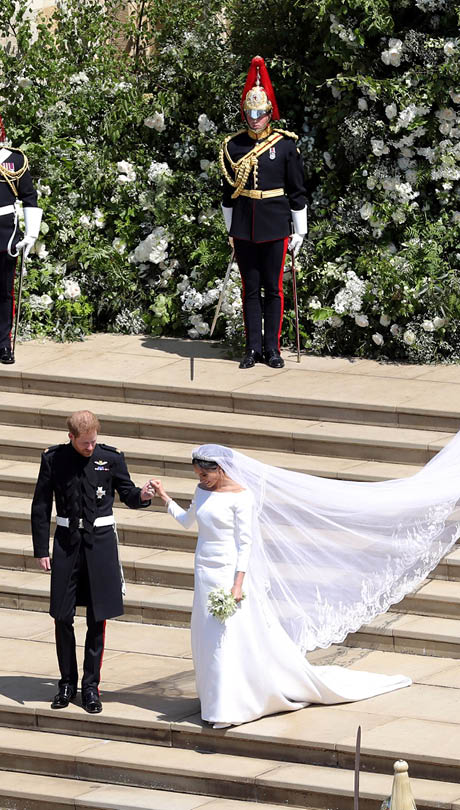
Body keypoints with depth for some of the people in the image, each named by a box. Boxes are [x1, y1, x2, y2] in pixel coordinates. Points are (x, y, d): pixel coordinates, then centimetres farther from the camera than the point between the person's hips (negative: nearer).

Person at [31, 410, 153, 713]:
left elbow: (127, 494, 6)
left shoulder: (111, 458, -4)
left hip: (101, 543, 0)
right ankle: (67, 683, 19)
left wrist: (141, 496, -18)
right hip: (67, 541, 1)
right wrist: (41, 550, 1)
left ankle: (91, 686, 11)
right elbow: (41, 507, 3)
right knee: (63, 618, 4)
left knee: (97, 620, 2)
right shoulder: (54, 459, -3)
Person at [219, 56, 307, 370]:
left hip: (275, 226, -2)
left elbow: (297, 190, 1)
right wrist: (230, 229, 9)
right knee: (250, 288, 6)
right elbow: (228, 191, 9)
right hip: (244, 226, 2)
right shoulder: (233, 147, 3)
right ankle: (253, 348, 11)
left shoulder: (286, 145, -2)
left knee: (273, 288, 3)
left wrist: (299, 230, 0)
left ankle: (272, 348, 9)